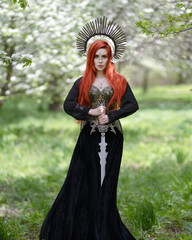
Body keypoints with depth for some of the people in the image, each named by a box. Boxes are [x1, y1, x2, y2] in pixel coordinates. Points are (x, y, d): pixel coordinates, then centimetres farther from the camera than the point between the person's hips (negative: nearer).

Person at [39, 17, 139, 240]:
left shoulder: (119, 82, 6)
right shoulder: (82, 83, 7)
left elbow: (133, 105, -2)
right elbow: (68, 105, -2)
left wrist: (111, 115, -13)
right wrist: (90, 112, -13)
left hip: (112, 136, 0)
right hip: (89, 137, 0)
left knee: (107, 181, 5)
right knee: (86, 182, 0)